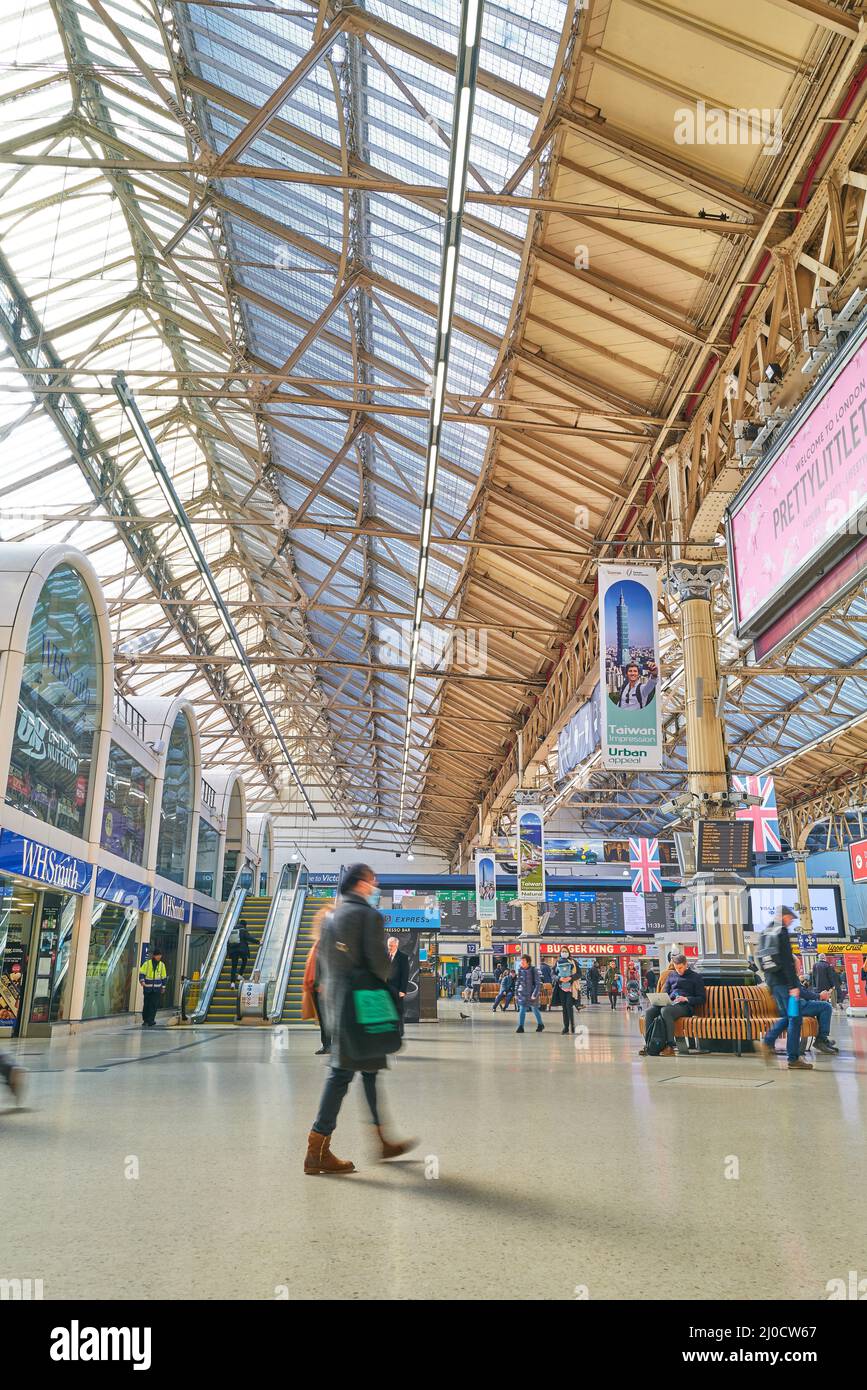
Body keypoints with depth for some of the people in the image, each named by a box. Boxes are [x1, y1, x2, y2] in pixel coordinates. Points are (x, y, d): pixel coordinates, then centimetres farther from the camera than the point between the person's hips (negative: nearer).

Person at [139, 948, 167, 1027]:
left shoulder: (162, 965, 7)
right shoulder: (147, 963, -1)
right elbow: (141, 973, -3)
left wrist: (163, 987, 16)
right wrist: (142, 981, -20)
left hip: (157, 988, 1)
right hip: (148, 988, -1)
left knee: (154, 1005, -6)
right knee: (146, 1004, 4)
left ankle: (150, 1020, -3)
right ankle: (145, 1020, 17)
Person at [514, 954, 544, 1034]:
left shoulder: (533, 970, -12)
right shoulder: (520, 970, 1)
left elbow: (538, 983, -11)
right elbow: (517, 982, 10)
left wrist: (535, 994, -16)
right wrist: (516, 993, 8)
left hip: (532, 994, -3)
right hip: (523, 994, 3)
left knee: (535, 1009, 11)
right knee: (522, 1010, -5)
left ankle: (540, 1025, 30)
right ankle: (520, 1027, -1)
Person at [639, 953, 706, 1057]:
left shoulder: (695, 977, 12)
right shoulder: (671, 974, 26)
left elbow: (701, 998, 5)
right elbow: (665, 992, 25)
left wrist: (686, 999, -11)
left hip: (685, 1006, -5)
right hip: (669, 1003, 5)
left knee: (665, 1011, -38)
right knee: (649, 1011, -27)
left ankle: (670, 1047, -38)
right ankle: (648, 1044, -26)